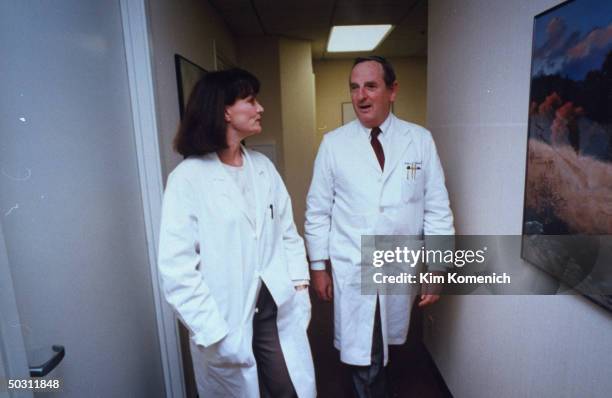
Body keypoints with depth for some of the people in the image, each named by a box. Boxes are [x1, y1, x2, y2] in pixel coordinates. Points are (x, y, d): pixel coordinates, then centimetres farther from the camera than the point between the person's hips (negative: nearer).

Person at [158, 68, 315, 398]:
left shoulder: (263, 166, 4)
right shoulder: (188, 177, -13)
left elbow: (287, 232, 8)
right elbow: (176, 267, -15)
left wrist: (300, 285, 2)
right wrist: (214, 333, -14)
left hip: (278, 308, 4)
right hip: (228, 320, -4)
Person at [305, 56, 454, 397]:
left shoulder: (421, 140, -2)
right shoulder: (333, 143, -4)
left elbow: (438, 209, -1)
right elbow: (318, 210, 0)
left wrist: (436, 267, -3)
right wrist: (318, 266, 2)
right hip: (352, 272, -1)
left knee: (387, 346, 20)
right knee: (364, 359, 7)